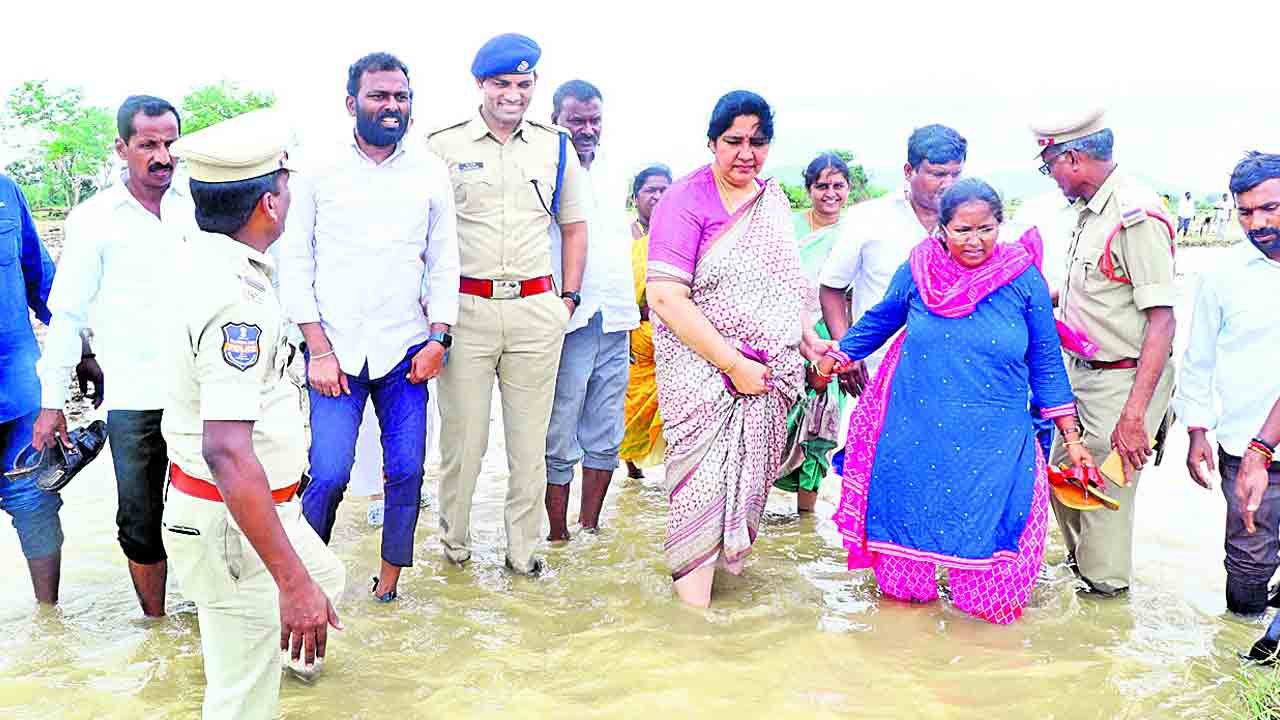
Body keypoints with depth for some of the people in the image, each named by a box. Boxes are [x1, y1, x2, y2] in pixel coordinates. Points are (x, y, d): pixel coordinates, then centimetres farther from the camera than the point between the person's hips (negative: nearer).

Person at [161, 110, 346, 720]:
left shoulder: (206, 258, 2)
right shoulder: (237, 301, -29)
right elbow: (227, 452, -38)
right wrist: (291, 581, -37)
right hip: (229, 521, -10)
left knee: (325, 581, 31)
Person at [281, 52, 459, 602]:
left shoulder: (430, 172, 6)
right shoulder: (320, 172, 2)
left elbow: (444, 263, 9)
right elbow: (295, 263, 2)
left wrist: (438, 339, -1)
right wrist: (319, 350, -4)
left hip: (406, 351, 2)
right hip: (336, 352, -2)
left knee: (406, 472, 3)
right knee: (328, 474, -9)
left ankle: (389, 584, 20)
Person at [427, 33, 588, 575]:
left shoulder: (556, 147, 11)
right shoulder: (443, 146, 4)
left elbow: (574, 226, 18)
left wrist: (569, 298, 10)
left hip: (536, 310, 2)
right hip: (465, 308, -2)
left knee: (530, 438, 7)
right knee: (463, 433, 2)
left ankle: (523, 548, 19)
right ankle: (454, 539, 21)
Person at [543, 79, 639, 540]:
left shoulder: (609, 178, 17)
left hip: (614, 327, 7)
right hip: (566, 326, -7)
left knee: (605, 437, 11)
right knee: (560, 441, 0)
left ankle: (590, 528, 22)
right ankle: (559, 536, 11)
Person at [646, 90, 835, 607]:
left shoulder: (773, 201, 11)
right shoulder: (686, 201, -10)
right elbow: (666, 297, -19)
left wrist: (810, 340, 8)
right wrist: (733, 363, -19)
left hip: (769, 373, 6)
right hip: (704, 371, -6)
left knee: (750, 472, 12)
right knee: (705, 475, -6)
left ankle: (730, 555, 33)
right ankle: (695, 610, 5)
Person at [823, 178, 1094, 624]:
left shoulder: (1024, 279, -3)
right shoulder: (918, 270, -2)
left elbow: (1046, 364, 4)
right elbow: (880, 319, 18)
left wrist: (1071, 438, 4)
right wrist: (841, 353, 20)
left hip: (992, 443, -1)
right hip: (914, 434, 2)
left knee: (983, 523, 2)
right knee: (908, 514, 13)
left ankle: (987, 605, 26)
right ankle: (902, 591, 37)